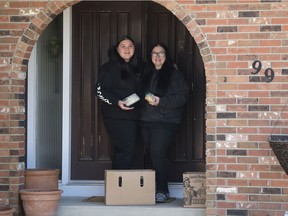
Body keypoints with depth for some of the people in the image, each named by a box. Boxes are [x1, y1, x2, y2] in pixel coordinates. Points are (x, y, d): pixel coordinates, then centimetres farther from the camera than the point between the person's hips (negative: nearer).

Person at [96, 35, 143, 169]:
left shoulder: (135, 67, 15)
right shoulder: (110, 67, -6)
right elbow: (100, 90, -11)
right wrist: (117, 102, -22)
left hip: (132, 116, 7)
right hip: (116, 117, -7)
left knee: (121, 152, 8)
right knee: (127, 151, -13)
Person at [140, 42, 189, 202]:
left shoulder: (174, 74, -2)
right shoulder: (147, 74, 17)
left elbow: (182, 96, -11)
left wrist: (160, 101, -18)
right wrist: (146, 98, 5)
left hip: (165, 122, -6)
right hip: (147, 121, 6)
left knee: (158, 154, -15)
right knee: (154, 155, 7)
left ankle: (162, 191, -10)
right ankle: (156, 189, 14)